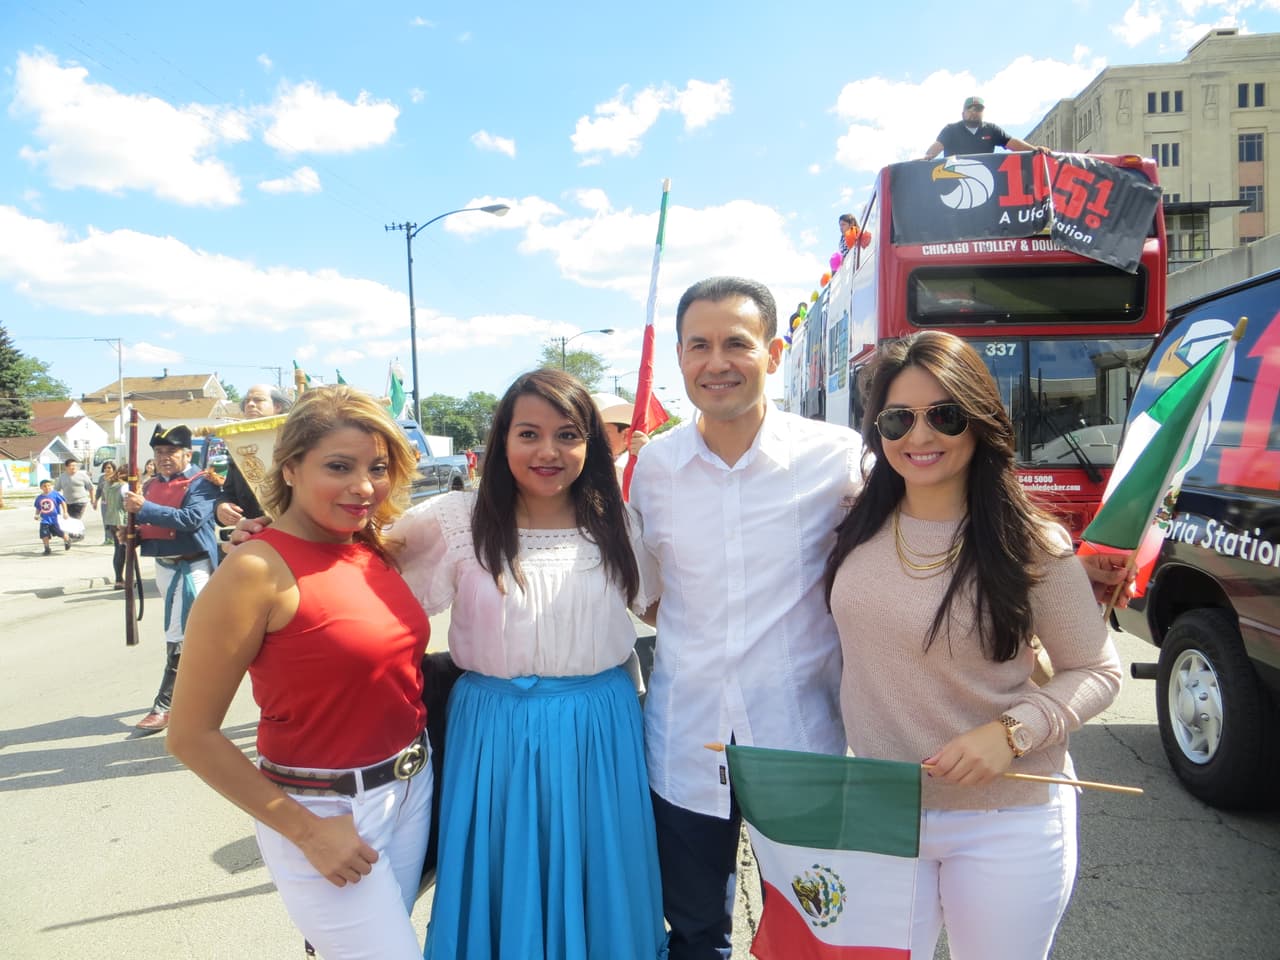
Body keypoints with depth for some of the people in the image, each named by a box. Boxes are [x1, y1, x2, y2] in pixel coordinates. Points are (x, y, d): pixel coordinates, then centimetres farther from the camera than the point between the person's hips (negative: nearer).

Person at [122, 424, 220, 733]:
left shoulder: (201, 483, -10)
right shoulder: (153, 484, 13)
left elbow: (192, 519, -26)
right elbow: (149, 526, 22)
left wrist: (145, 508, -27)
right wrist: (133, 532, -1)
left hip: (192, 568, -8)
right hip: (164, 566, 8)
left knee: (178, 638, -8)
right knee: (192, 635, 18)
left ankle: (164, 705, -3)